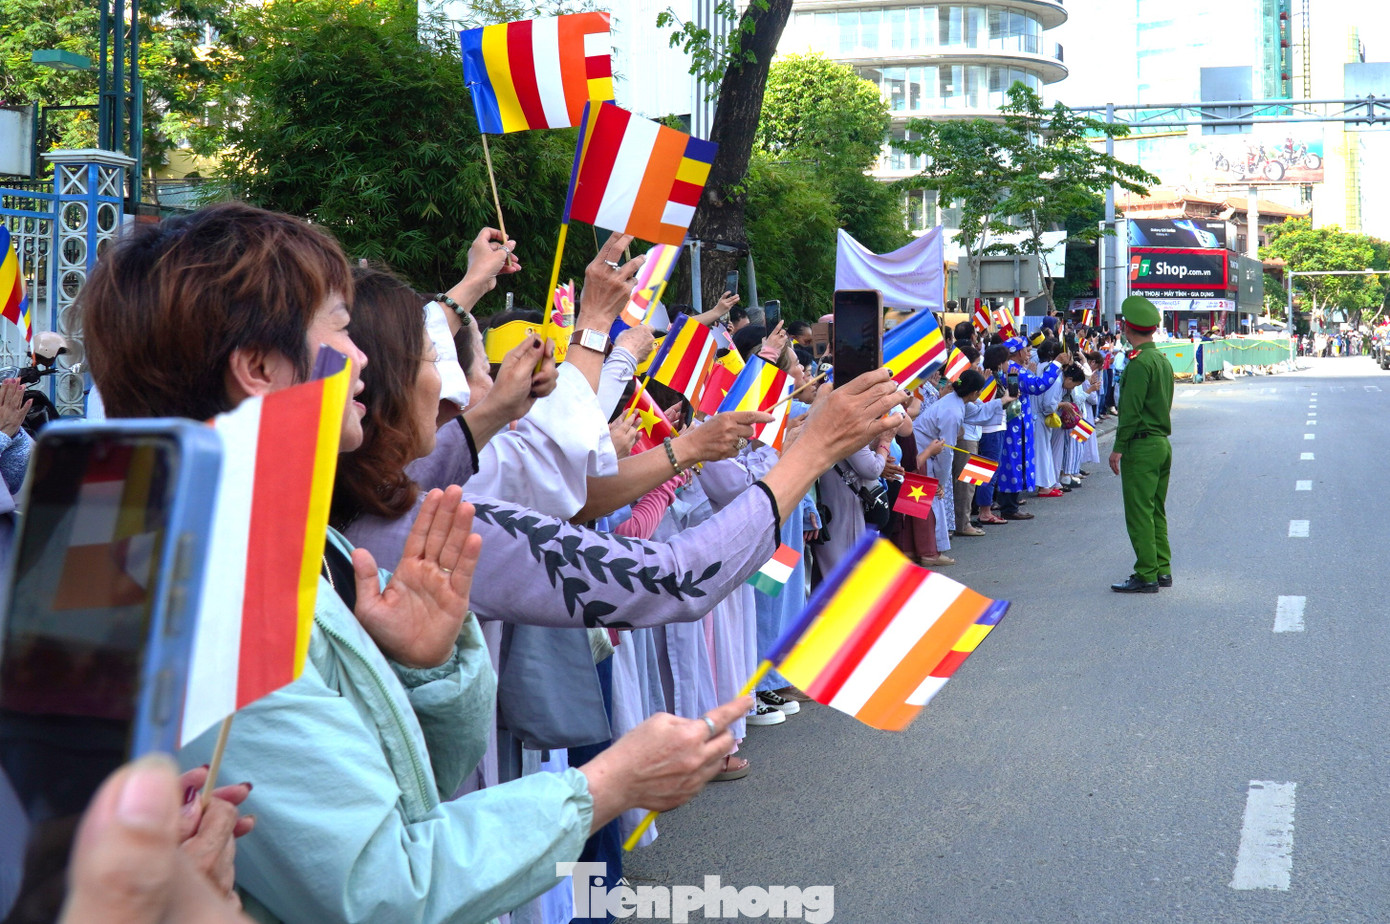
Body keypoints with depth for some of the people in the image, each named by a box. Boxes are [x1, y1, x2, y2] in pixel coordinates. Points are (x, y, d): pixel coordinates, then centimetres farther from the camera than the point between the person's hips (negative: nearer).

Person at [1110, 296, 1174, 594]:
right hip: (1162, 444, 9)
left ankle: (1146, 576, -4)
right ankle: (1162, 570, 19)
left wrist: (1118, 447, -15)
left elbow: (1131, 410, -19)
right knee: (1156, 511, 15)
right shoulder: (1163, 360, 13)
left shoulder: (1139, 363, -16)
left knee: (1139, 513, -5)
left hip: (1141, 446, -9)